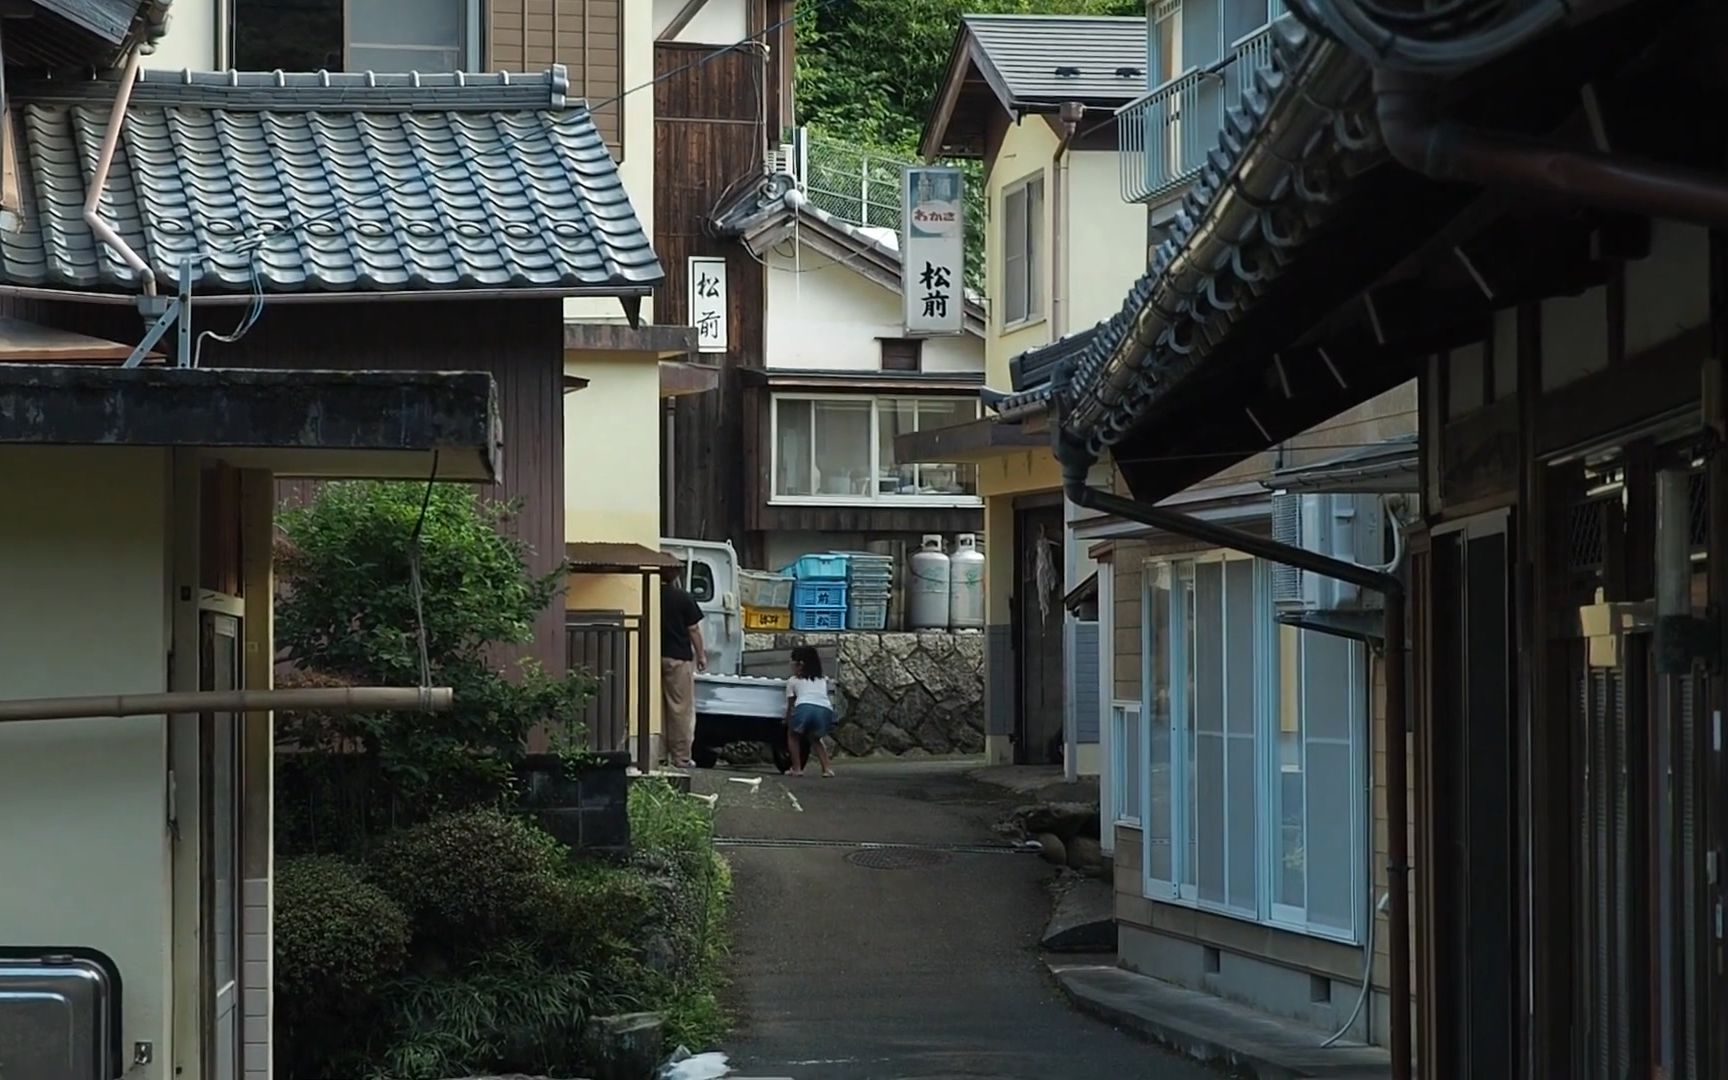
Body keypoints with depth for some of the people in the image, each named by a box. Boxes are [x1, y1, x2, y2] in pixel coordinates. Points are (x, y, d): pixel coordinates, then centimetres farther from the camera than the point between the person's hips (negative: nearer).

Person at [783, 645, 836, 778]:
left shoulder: (793, 681, 24)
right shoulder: (822, 680, 34)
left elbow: (790, 706, 26)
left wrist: (787, 723, 41)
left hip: (804, 708, -3)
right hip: (826, 711, 3)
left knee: (793, 734, 28)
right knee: (815, 737, 33)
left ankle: (797, 768, 16)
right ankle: (827, 767, 15)